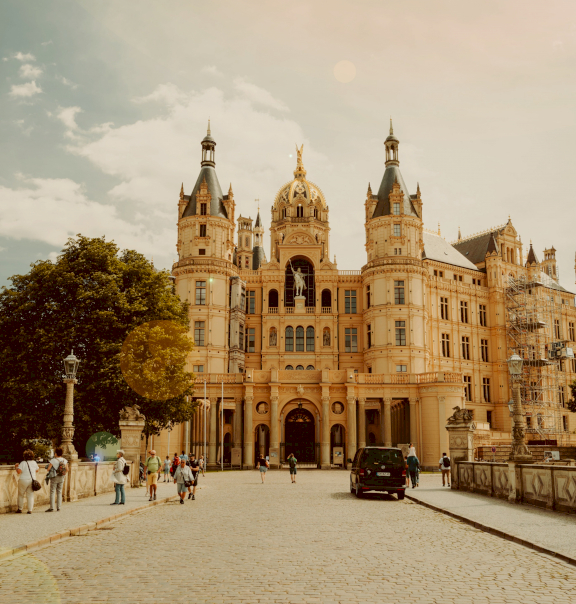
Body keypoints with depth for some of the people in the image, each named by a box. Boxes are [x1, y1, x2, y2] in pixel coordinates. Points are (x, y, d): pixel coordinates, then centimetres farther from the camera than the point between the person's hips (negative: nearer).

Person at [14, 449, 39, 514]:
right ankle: (30, 510, 5)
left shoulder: (23, 463, -12)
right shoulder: (34, 463, 3)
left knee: (21, 495, 12)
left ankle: (20, 509, 16)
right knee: (30, 495, 6)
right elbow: (37, 470, 15)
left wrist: (16, 466, -2)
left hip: (23, 480, -4)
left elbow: (19, 471, -19)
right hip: (32, 480, 4)